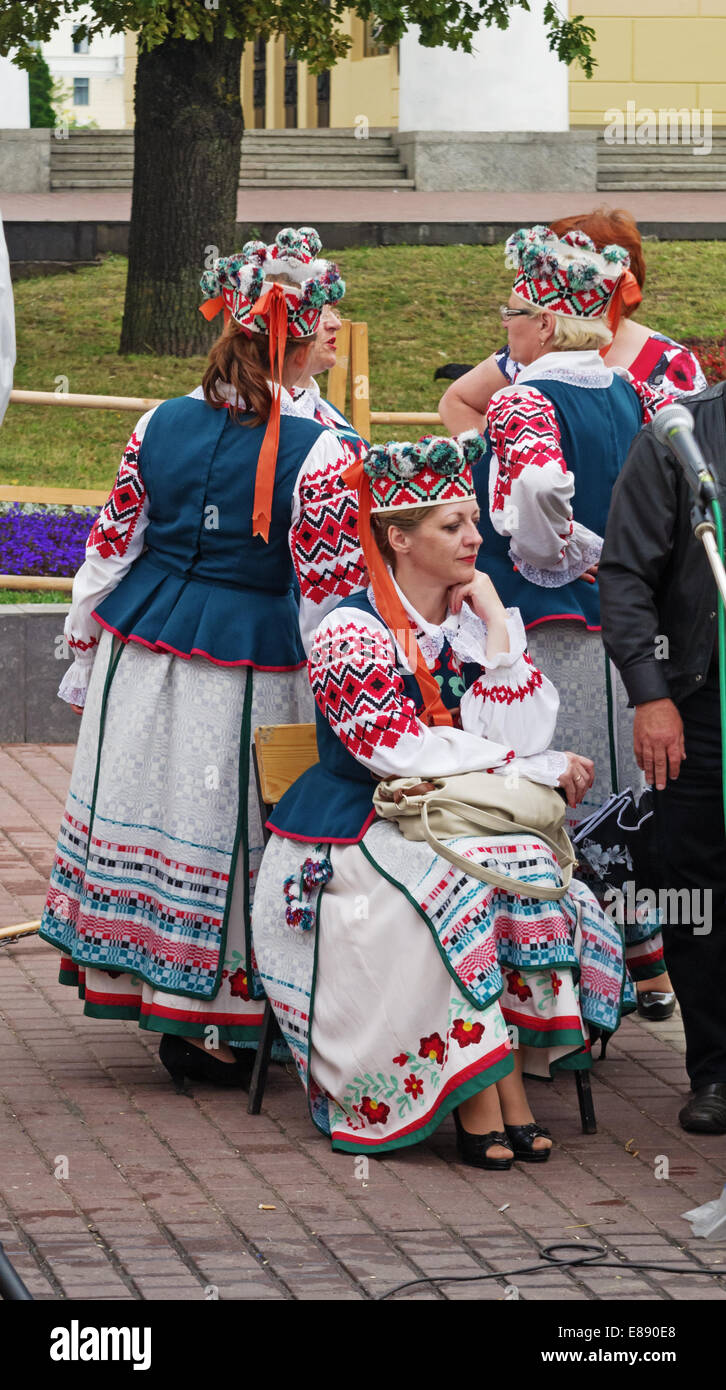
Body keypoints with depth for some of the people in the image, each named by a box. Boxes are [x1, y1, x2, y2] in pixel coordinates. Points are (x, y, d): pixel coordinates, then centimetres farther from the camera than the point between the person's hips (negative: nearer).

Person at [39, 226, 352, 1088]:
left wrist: (84, 655, 16)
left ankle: (122, 979, 25)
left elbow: (110, 548, 5)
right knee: (223, 827, 5)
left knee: (143, 809, 16)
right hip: (249, 662, -4)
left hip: (142, 647, 4)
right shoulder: (317, 451, -14)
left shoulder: (162, 425, -2)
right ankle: (211, 1027, 12)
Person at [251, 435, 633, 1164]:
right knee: (459, 885, -33)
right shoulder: (350, 634, -9)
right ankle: (487, 1098, -30)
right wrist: (541, 770, -14)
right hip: (355, 843, -5)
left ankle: (505, 1085, -27)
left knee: (523, 871, -26)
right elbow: (406, 751, -17)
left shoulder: (474, 620, 9)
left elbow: (520, 737, -3)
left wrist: (495, 624, -6)